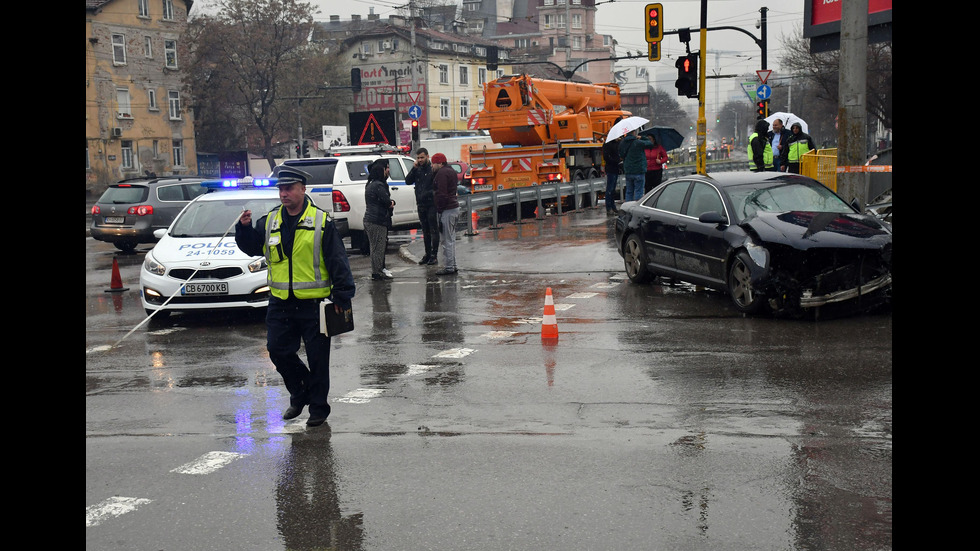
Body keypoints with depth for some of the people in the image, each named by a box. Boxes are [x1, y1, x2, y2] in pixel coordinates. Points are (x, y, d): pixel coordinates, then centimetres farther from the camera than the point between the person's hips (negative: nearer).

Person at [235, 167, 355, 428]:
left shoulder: (321, 221, -6)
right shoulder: (269, 222, 7)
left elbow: (338, 261, -5)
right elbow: (252, 248, 17)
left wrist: (342, 296, -8)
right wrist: (245, 228, -3)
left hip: (313, 303, -4)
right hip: (280, 302, 4)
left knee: (317, 358, 3)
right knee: (278, 351, 6)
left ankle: (318, 407, 17)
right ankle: (300, 395, 28)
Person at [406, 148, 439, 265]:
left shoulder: (433, 169, -9)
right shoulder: (417, 170, 10)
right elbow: (408, 181, 1)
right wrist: (414, 168, -7)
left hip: (431, 204, -6)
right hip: (421, 205, 6)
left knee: (434, 230, -3)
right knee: (425, 231, 13)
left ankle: (434, 255, 1)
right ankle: (428, 254, 21)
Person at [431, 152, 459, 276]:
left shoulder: (442, 173, -14)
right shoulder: (451, 171, 18)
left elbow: (441, 193, -19)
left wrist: (440, 209, -14)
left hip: (447, 210, -11)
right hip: (454, 207, 11)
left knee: (447, 241, -6)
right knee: (451, 239, 16)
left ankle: (448, 267, -4)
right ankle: (453, 266, 20)